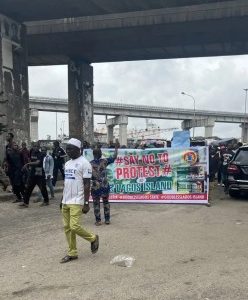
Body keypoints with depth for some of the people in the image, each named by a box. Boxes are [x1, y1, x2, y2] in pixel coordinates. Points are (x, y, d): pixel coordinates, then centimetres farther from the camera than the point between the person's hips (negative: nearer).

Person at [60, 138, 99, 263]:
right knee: (67, 227, 7)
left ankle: (93, 238, 14)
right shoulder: (67, 163, 13)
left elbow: (87, 185, -13)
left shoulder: (84, 163, -11)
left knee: (74, 226, -12)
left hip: (77, 201, -8)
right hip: (65, 201, 8)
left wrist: (86, 203, -16)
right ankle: (72, 253, 18)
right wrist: (63, 199, 18)